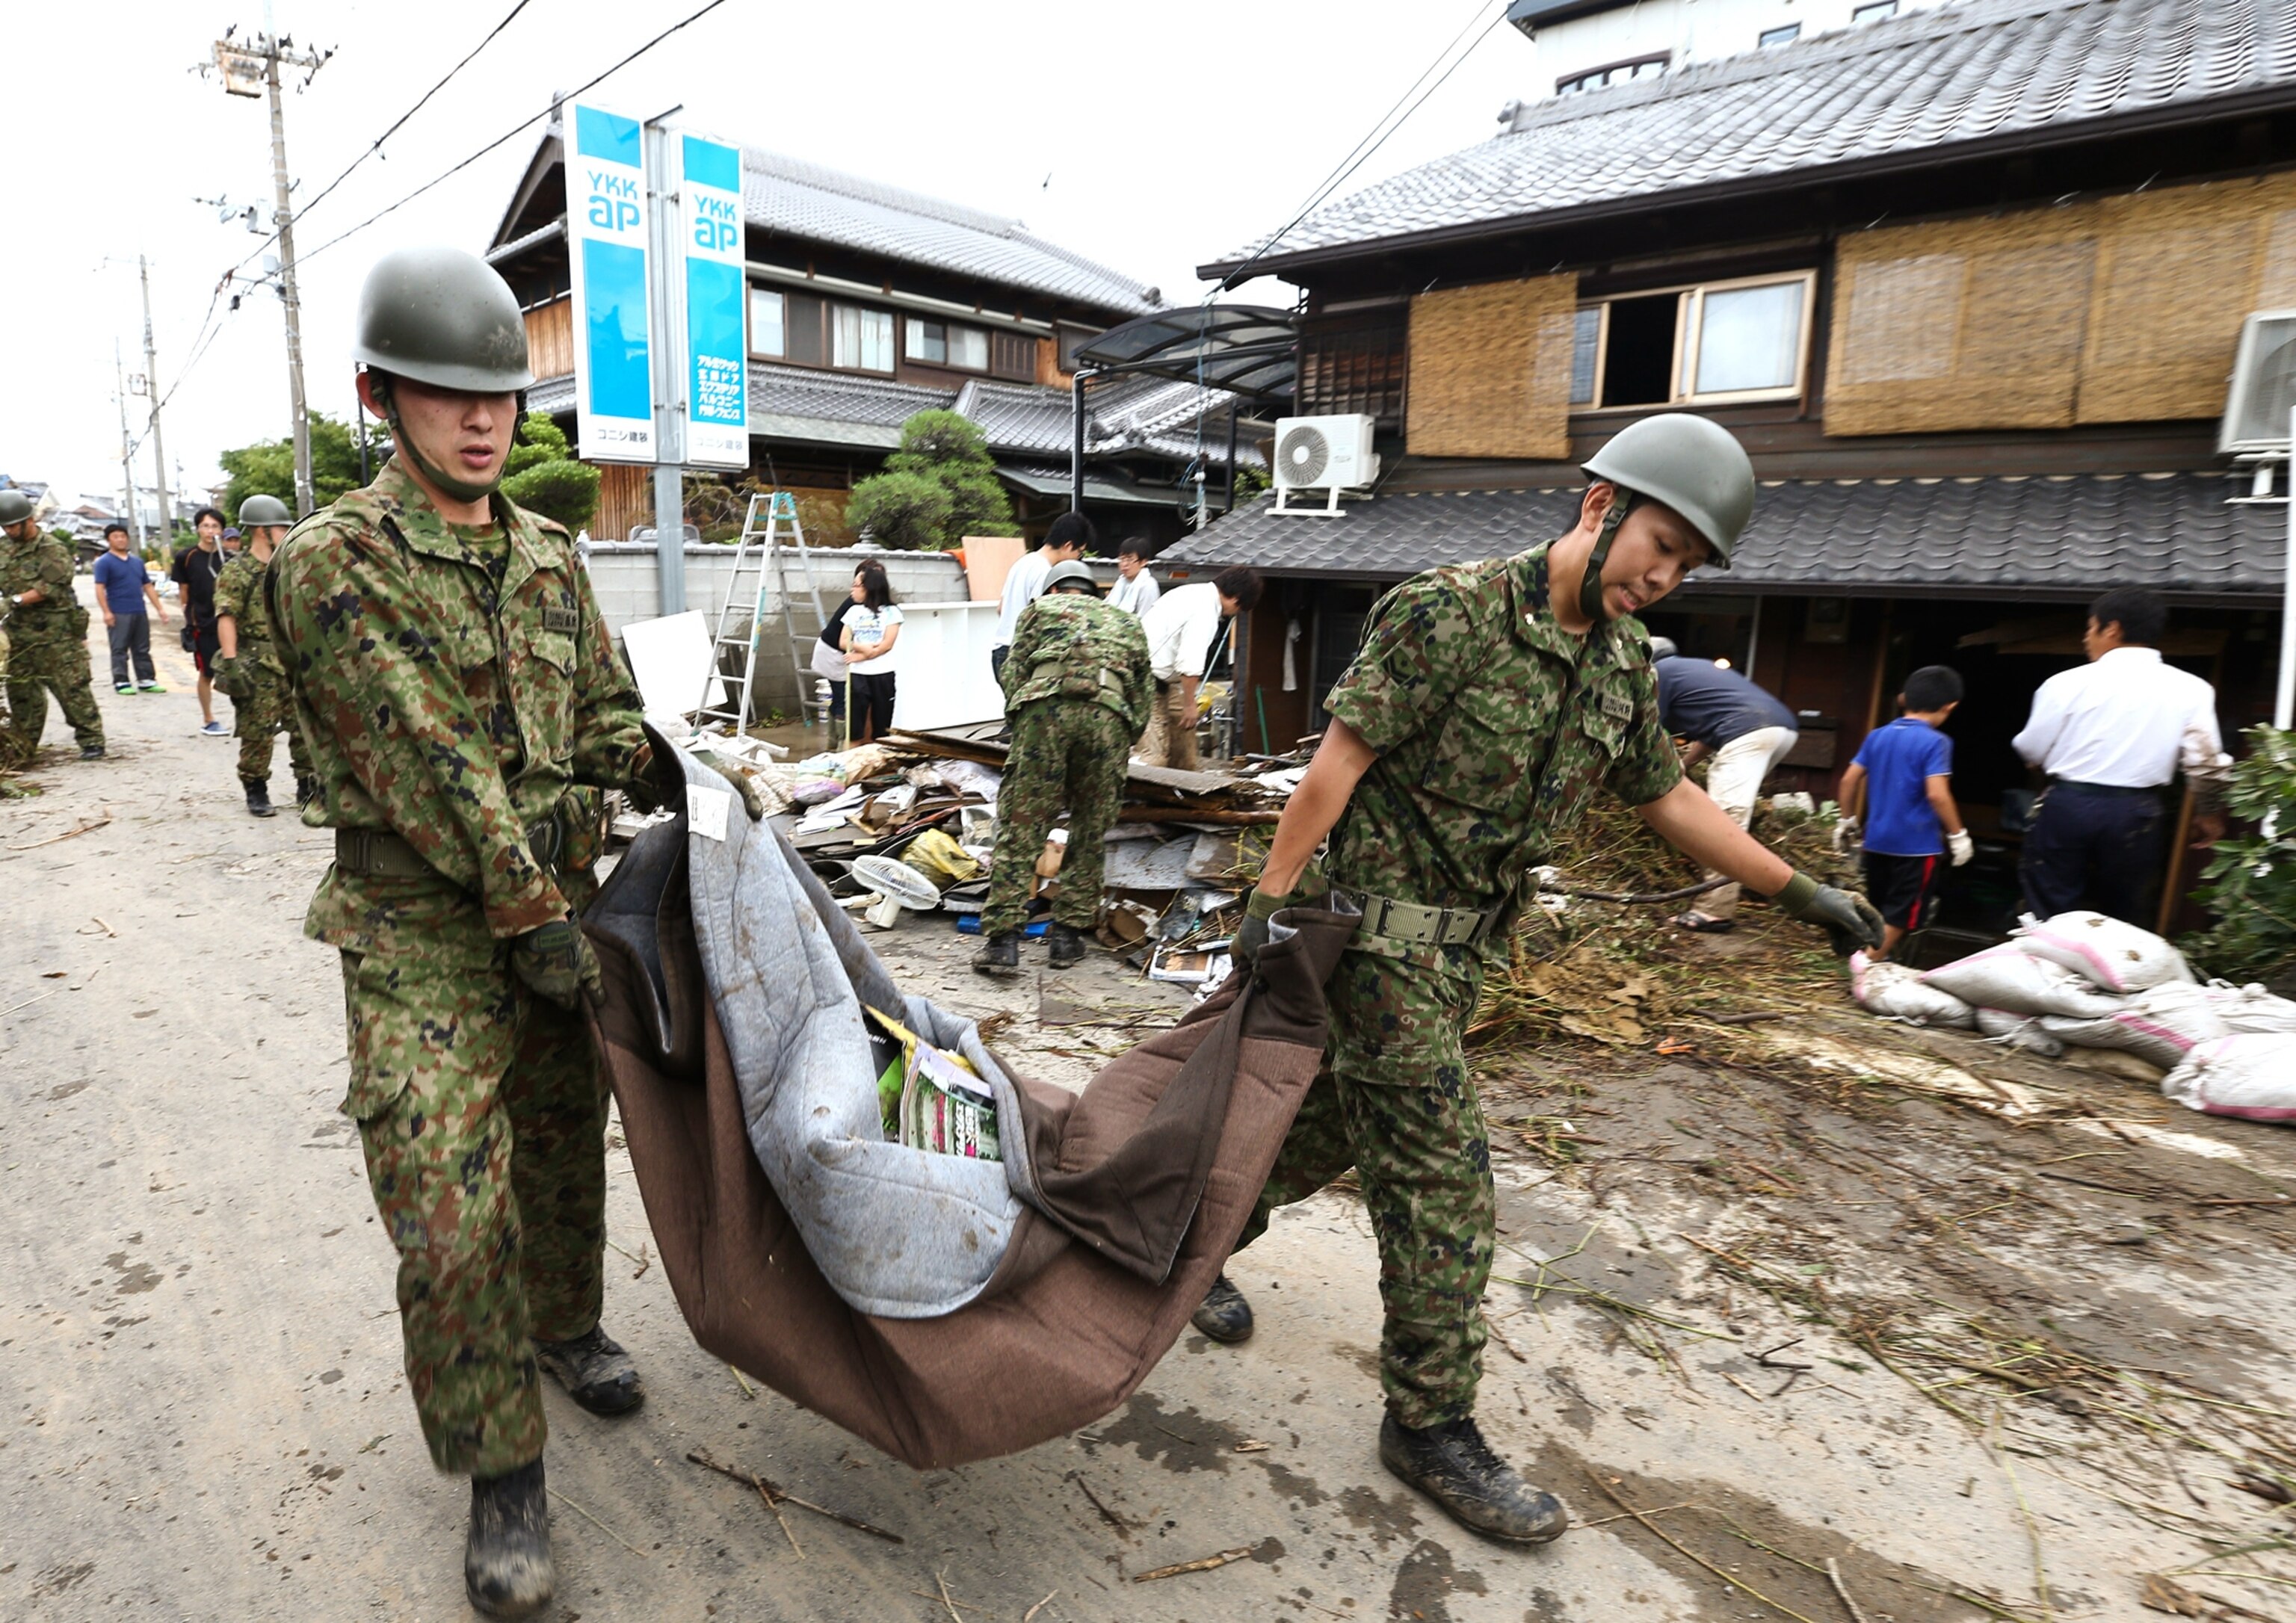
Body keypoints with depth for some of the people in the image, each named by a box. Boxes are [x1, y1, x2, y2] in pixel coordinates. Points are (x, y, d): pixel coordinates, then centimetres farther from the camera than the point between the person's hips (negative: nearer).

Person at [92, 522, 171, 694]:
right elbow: (100, 588, -9)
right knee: (120, 650, -1)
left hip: (140, 613, 6)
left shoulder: (137, 561, 16)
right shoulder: (104, 562, -3)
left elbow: (148, 586, 19)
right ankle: (121, 682, 2)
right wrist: (107, 612, -17)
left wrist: (160, 608, 13)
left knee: (142, 649, 9)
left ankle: (146, 680, 14)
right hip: (119, 614, -6)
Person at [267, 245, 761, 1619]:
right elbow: (427, 771, -17)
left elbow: (606, 719, 12)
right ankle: (503, 1472, 15)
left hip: (560, 908, 6)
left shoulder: (550, 555, 8)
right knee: (451, 1214, -4)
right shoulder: (335, 565, -11)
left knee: (566, 1146, 19)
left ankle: (565, 1326, 45)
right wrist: (532, 919, -17)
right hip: (426, 937, -5)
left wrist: (690, 780, -6)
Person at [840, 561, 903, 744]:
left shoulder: (891, 612, 0)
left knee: (881, 725, 4)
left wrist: (861, 656, -16)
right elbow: (843, 641, 4)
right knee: (854, 723, -1)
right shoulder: (854, 611, 11)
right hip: (857, 674, 2)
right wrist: (862, 647, -15)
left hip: (882, 674, -2)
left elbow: (887, 645, -9)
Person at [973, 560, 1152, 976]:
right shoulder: (1128, 623, 34)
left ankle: (1002, 938, -4)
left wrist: (1021, 726, 24)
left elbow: (1013, 673, 15)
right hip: (1109, 715, 2)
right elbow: (1141, 697, 27)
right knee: (1090, 834, 13)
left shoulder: (1040, 608, 27)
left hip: (1047, 706, -2)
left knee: (1021, 829, 0)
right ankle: (1068, 935, 14)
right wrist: (1124, 745, 35)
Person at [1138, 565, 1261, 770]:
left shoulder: (1195, 593, 13)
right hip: (1151, 679, -10)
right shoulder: (1206, 609, -17)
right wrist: (1190, 703, -13)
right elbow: (1190, 662, -22)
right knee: (1153, 756, -9)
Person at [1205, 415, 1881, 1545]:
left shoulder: (1621, 660, 8)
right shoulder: (1450, 611, -16)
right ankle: (1430, 1423, 13)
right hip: (1380, 925, -8)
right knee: (1441, 1181, -4)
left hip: (1460, 943, 8)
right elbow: (1341, 756, -17)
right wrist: (1272, 897, -19)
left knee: (1331, 1123, 19)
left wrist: (1799, 891, 16)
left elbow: (1665, 796, 17)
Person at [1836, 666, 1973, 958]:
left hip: (1877, 840, 6)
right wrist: (1958, 835, -9)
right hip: (1916, 844, -6)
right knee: (1900, 915, 3)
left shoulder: (1877, 736, 5)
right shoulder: (1935, 742, -13)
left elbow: (1849, 780, 6)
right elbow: (1937, 794, -21)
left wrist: (1847, 820, 18)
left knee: (1879, 910, 18)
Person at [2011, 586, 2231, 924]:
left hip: (2066, 806, -2)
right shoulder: (2190, 689, 1)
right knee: (2122, 920, 17)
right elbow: (2207, 763, 2)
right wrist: (2208, 813, 19)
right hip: (2135, 812, 3)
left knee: (2050, 918, 6)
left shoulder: (2069, 682, -6)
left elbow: (2031, 751, 1)